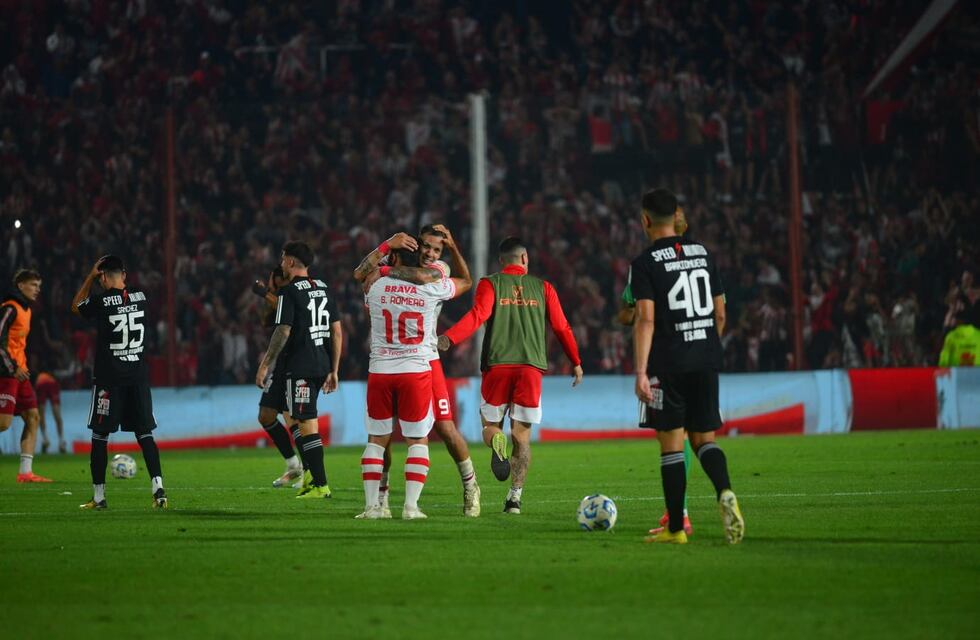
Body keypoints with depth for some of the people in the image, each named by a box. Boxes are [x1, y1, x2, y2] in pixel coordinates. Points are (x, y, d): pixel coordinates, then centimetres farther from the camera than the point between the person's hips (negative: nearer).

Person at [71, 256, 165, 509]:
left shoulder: (100, 301, -11)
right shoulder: (140, 297, 1)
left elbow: (76, 307, 11)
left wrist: (91, 276, 10)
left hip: (109, 378, -4)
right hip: (138, 376, 4)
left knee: (100, 436, 6)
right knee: (144, 434, 7)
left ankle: (98, 496, 7)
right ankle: (158, 488, -8)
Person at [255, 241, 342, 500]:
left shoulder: (290, 292, -10)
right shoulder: (323, 289, 13)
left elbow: (282, 333, -15)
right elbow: (337, 332, 14)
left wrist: (264, 366, -9)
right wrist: (334, 371, 19)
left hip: (300, 367, -8)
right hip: (321, 365, 8)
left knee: (307, 424, -5)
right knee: (291, 418, 20)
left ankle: (320, 485, -7)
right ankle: (311, 475, 16)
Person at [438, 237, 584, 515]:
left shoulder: (490, 284, 5)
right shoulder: (543, 288, 12)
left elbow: (477, 315, -13)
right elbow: (561, 327, 13)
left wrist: (449, 338, -24)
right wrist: (576, 363, 23)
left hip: (497, 365, -1)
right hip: (531, 366, 1)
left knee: (491, 424, 11)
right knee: (522, 434, 5)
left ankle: (496, 441, -27)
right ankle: (515, 495, -5)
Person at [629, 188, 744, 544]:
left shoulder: (645, 264, -7)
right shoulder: (702, 254, 10)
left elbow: (646, 319, -16)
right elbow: (720, 313, 13)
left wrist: (640, 372, -17)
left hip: (668, 364, -4)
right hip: (706, 362, 5)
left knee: (671, 444, 2)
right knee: (704, 438, 10)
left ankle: (675, 527, 5)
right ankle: (725, 492, -19)